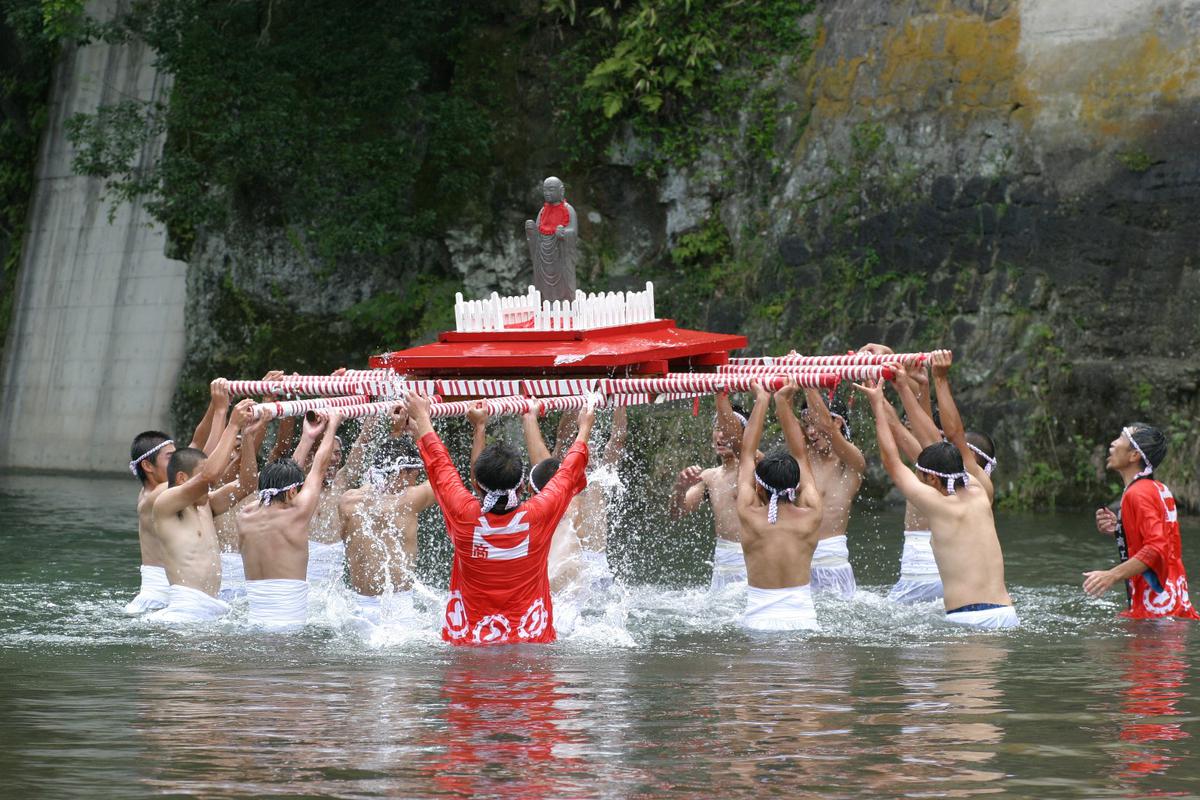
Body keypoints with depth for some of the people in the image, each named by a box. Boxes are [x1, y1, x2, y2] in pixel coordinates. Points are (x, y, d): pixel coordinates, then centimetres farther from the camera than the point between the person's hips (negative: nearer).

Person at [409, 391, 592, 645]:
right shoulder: (538, 516, -6)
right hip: (532, 640, 0)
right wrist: (584, 429, 33)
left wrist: (422, 417, 30)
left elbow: (438, 464, 13)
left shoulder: (464, 516, -6)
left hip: (466, 642, 0)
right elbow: (569, 473, 14)